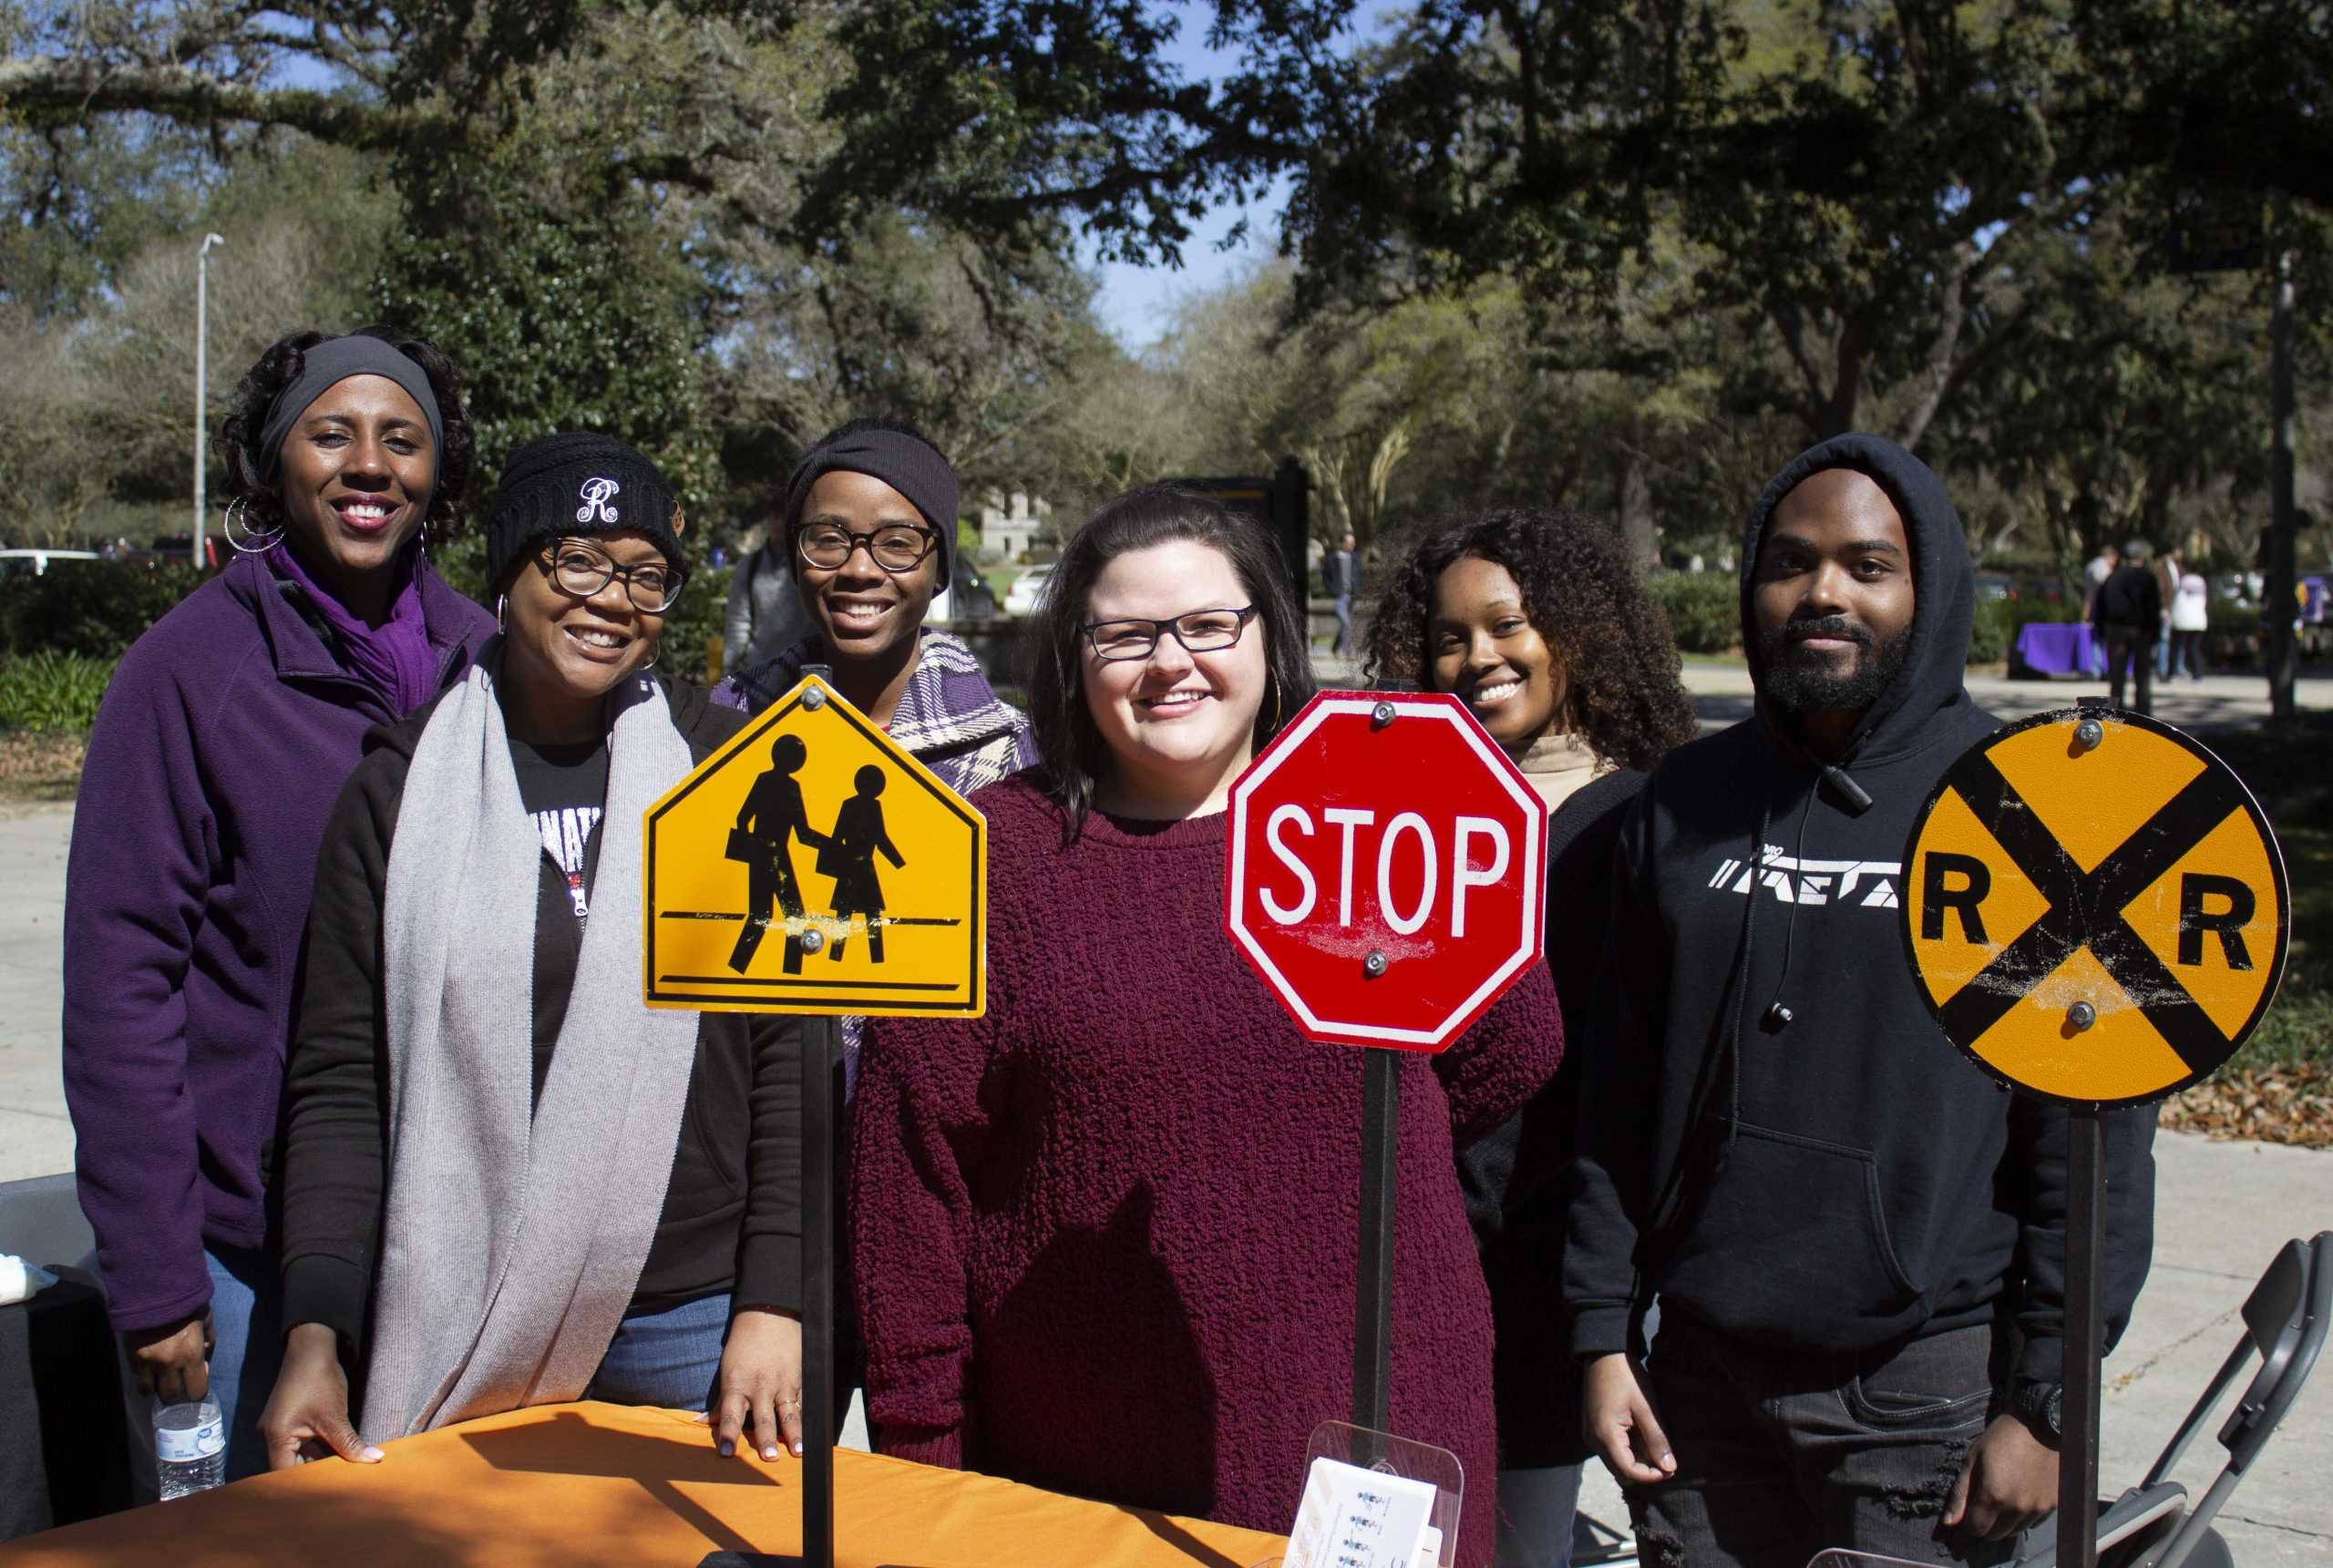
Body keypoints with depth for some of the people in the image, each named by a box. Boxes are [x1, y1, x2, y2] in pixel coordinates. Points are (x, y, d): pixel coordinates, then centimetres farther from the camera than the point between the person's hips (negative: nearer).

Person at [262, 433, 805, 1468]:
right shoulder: (403, 789, 3)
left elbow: (792, 1055, 1)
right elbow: (339, 1081, 2)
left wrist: (773, 1304, -5)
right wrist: (315, 1328, -5)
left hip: (694, 1324, 0)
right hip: (458, 1332, 0)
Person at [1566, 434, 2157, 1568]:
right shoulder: (1687, 800, 6)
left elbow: (2096, 1128, -6)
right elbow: (1617, 1093, 8)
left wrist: (2042, 1401, -8)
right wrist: (1602, 1333, 4)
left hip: (1930, 1386, -3)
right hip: (1700, 1369, 3)